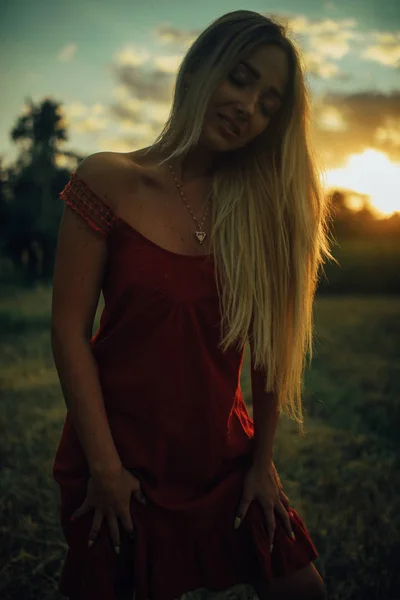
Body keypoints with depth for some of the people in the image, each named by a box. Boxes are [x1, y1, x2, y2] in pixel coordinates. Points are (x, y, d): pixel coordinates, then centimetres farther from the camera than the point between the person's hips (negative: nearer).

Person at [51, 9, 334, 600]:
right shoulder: (109, 181, -10)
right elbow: (69, 330, -11)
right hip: (123, 457, -2)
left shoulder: (263, 201, -2)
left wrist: (263, 459, -1)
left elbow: (271, 342, -2)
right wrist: (104, 465, -12)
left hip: (224, 456, 3)